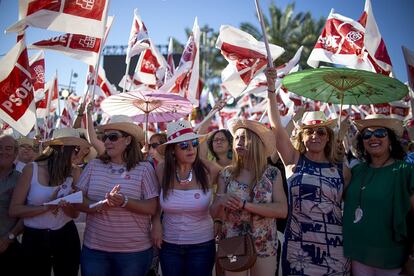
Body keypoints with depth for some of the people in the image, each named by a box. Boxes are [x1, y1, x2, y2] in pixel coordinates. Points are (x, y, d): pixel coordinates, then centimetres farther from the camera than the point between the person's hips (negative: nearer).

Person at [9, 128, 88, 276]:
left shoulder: (74, 172, -3)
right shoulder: (31, 169, -9)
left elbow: (75, 213, 0)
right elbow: (14, 210, -10)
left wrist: (68, 208, -22)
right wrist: (46, 207, -23)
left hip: (66, 237, 2)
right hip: (34, 238, -1)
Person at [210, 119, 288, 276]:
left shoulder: (272, 173, -6)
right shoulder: (226, 174, -3)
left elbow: (282, 210, -16)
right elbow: (215, 214, -1)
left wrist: (244, 204, -23)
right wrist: (221, 202, -24)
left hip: (265, 246, -1)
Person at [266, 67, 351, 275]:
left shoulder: (342, 170, 3)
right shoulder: (295, 161, 0)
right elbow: (276, 126, -10)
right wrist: (271, 88, -17)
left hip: (334, 250, 1)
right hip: (298, 249, -1)